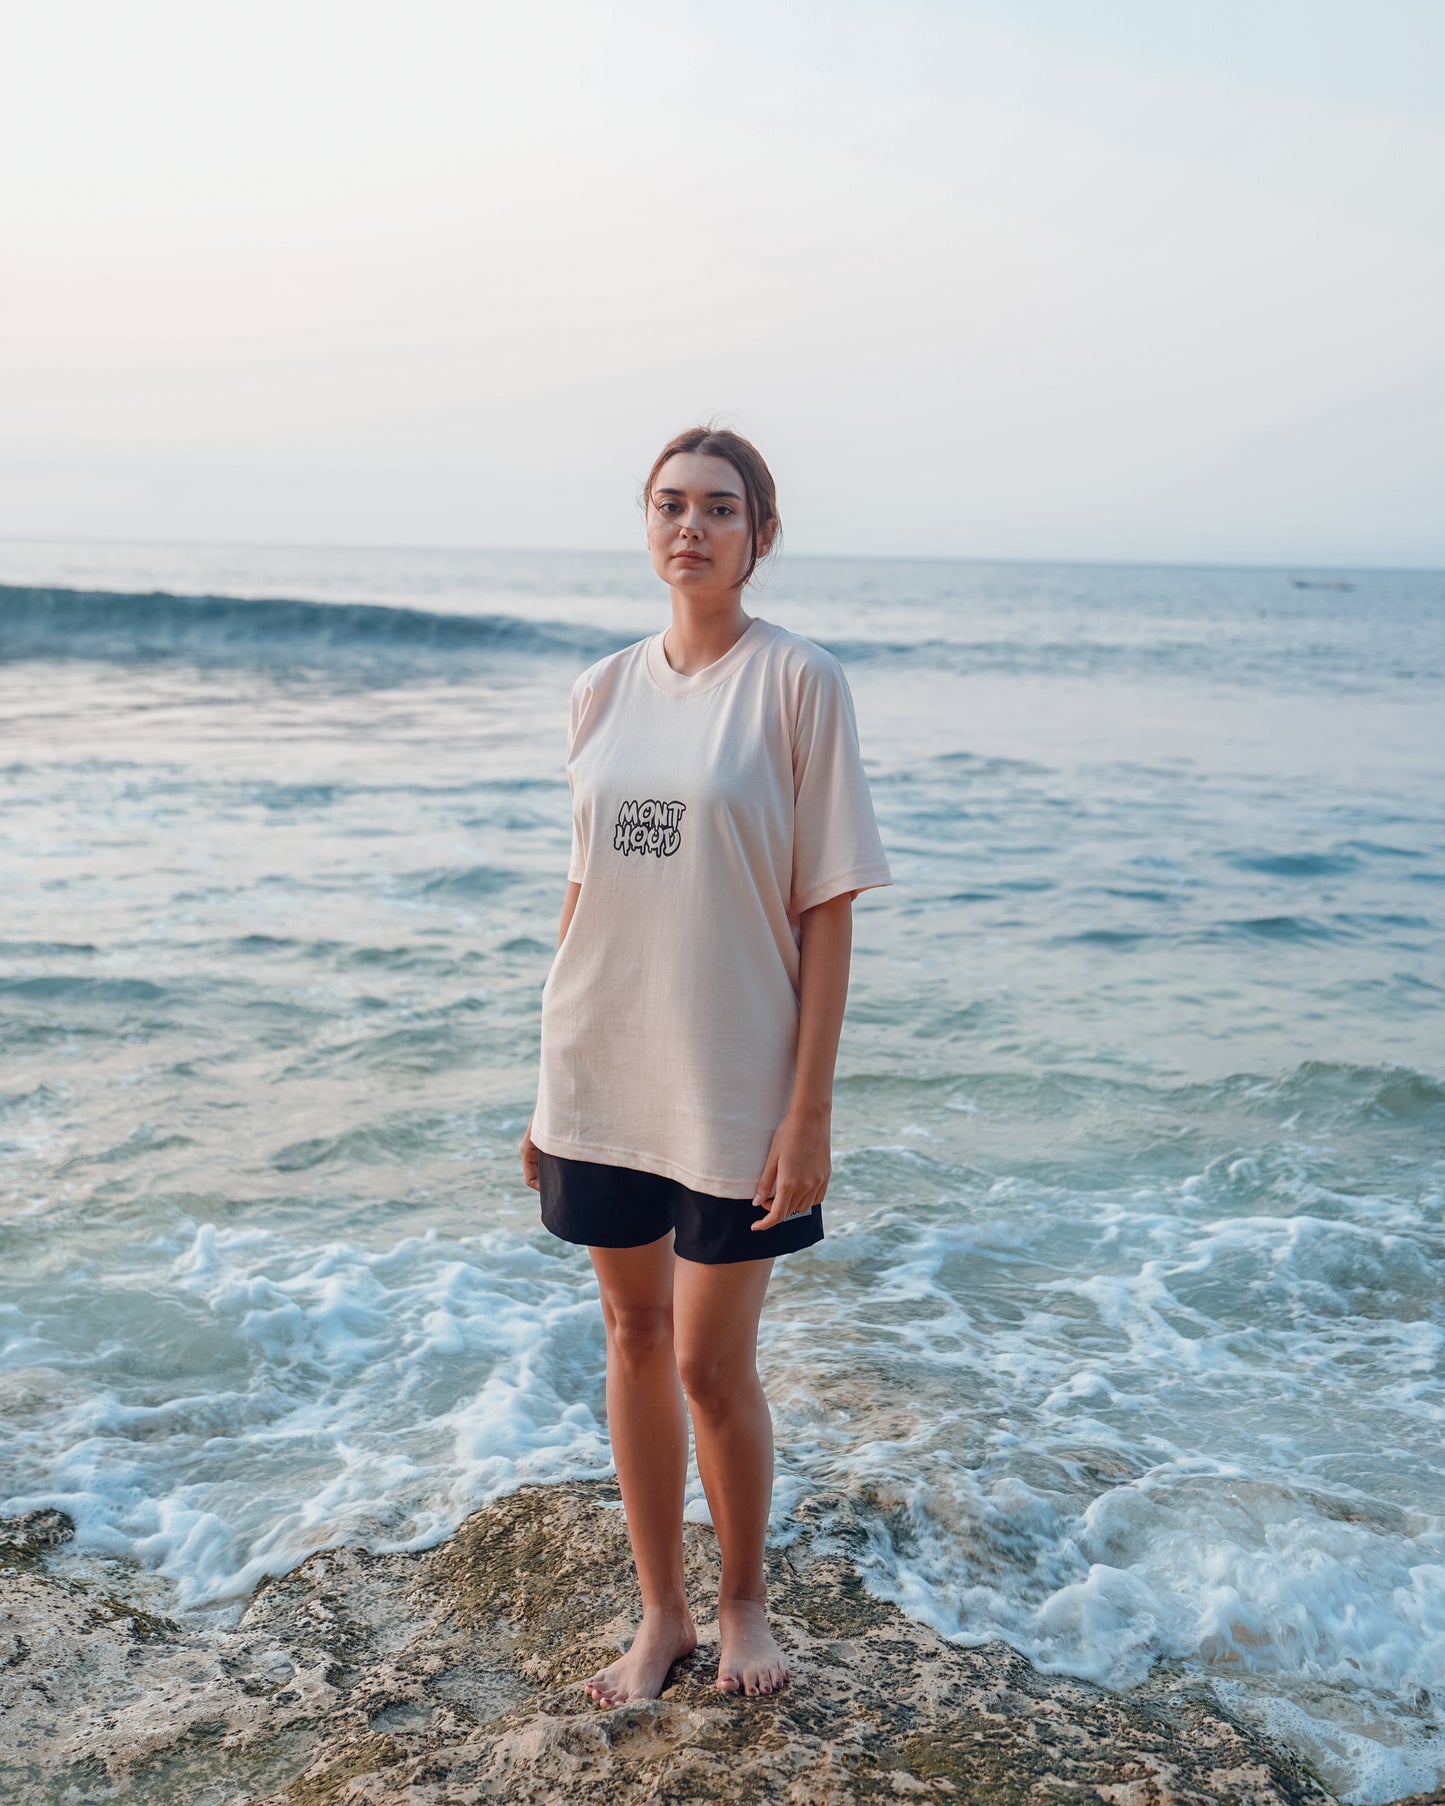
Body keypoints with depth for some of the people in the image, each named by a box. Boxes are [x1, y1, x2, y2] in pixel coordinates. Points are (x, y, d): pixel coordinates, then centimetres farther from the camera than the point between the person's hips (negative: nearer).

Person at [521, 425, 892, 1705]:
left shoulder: (799, 681, -8)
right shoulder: (606, 689, 6)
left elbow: (828, 910, -9)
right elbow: (586, 888, 11)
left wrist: (809, 1110, -13)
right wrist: (554, 1080, 10)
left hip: (735, 1087, -4)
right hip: (603, 1074, 5)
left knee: (713, 1365, 4)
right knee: (634, 1337, 14)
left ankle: (745, 1601, 32)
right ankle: (661, 1613, 32)